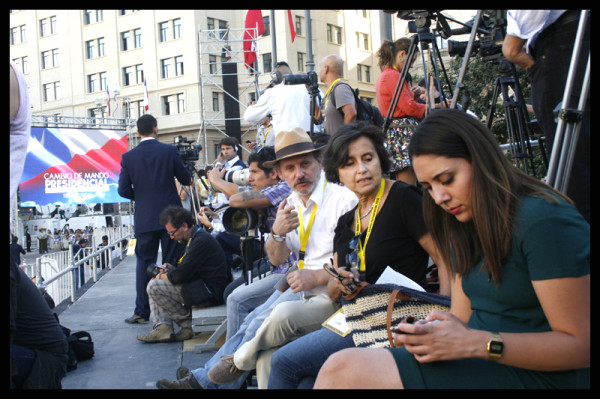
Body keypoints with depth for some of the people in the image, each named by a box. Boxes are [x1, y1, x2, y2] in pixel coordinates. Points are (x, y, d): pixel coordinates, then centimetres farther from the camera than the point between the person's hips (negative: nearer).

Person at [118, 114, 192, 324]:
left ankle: (142, 311, 10)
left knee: (144, 263, 8)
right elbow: (186, 179, 2)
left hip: (144, 218, 1)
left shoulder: (128, 157, -1)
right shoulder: (170, 151, -5)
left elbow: (123, 190, -1)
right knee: (172, 263, 7)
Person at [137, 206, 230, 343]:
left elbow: (182, 275, -23)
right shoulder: (194, 238, 13)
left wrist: (163, 276, -4)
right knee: (155, 285, 15)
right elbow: (187, 269, 21)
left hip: (210, 293, -11)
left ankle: (189, 325, -3)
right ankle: (162, 327, -1)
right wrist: (173, 268, 1)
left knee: (154, 287, -13)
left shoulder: (201, 241, -20)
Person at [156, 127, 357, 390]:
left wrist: (317, 277, -28)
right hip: (300, 286, 8)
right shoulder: (291, 204, 10)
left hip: (331, 292, -8)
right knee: (253, 321, -6)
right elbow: (276, 259, 12)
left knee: (279, 315, -27)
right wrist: (278, 232, -10)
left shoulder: (343, 199, -14)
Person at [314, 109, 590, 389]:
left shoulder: (543, 219, -14)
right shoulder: (463, 229, 13)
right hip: (481, 365, 8)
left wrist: (477, 344, -25)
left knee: (343, 371, -23)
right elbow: (463, 320, 12)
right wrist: (429, 335, -11)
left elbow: (580, 345, -15)